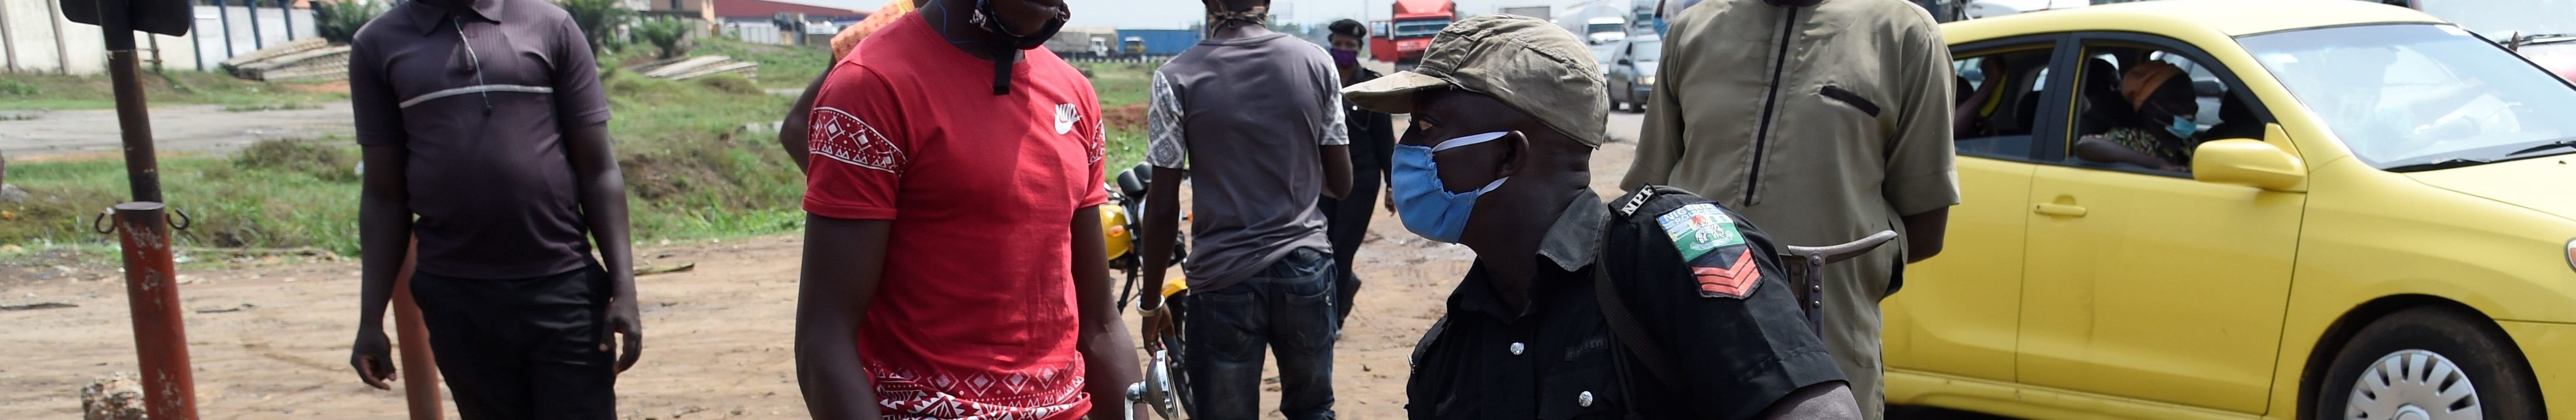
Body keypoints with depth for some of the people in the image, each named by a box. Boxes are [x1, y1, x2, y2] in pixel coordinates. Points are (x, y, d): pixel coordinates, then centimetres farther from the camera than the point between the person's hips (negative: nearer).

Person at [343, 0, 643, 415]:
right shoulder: (379, 45, 5)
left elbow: (597, 168, 1)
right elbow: (384, 193, 7)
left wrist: (623, 288, -5)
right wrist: (371, 317, 4)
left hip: (563, 288, -1)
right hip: (457, 301, 1)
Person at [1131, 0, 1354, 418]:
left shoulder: (1177, 78, -7)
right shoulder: (1316, 62, -1)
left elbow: (1163, 206, -6)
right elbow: (1341, 184, 5)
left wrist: (1152, 301, 5)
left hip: (1224, 281, -2)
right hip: (1306, 269, 3)